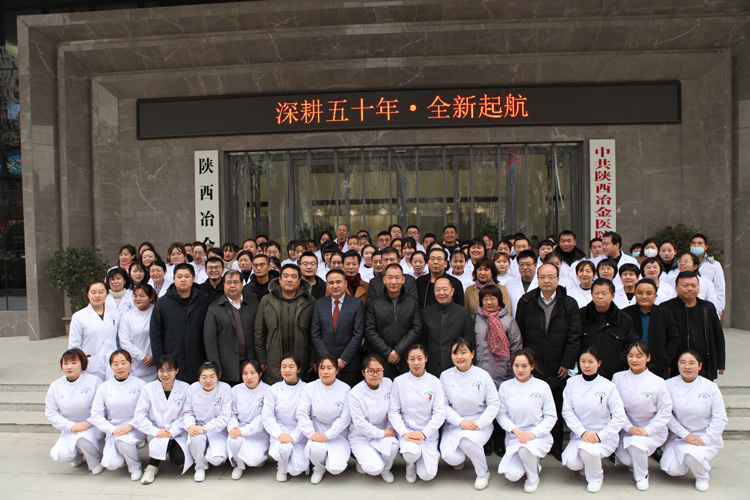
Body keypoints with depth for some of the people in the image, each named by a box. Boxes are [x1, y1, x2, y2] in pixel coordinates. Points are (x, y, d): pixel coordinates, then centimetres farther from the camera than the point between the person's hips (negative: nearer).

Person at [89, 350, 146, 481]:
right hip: (113, 431, 3)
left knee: (123, 441, -35)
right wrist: (113, 430, -12)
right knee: (111, 464, -20)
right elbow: (96, 415, 1)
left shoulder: (139, 384, -2)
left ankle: (135, 467, -4)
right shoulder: (104, 387, 5)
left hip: (136, 430, -2)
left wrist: (131, 425, -19)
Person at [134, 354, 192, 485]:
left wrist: (171, 432, -21)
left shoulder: (185, 388, -4)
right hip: (156, 434, 1)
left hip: (178, 434, 0)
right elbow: (139, 417, -4)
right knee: (163, 442, -33)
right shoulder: (148, 388, 0)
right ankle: (152, 467, -2)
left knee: (179, 459, -24)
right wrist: (156, 431, -18)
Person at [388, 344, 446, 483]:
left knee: (427, 475, -13)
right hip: (406, 429, -1)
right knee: (412, 453, -33)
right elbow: (393, 412, -3)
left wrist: (424, 433, -13)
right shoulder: (399, 381, -2)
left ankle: (433, 455, 22)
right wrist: (404, 433, -16)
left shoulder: (434, 382, -1)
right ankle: (410, 466, 5)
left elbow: (440, 413, -3)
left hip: (428, 432, 1)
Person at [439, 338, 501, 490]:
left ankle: (483, 472, -4)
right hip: (454, 423, 2)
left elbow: (494, 404, -3)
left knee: (467, 439, -35)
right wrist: (460, 421, -17)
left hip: (480, 422, -1)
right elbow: (443, 404, -2)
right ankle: (460, 458, 19)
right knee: (451, 458, -23)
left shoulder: (483, 375, -3)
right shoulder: (445, 376, 0)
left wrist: (479, 423, -15)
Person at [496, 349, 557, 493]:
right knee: (511, 475, -19)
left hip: (539, 436, -2)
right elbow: (501, 414, 4)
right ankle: (531, 460, 17)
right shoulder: (505, 386, 4)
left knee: (525, 448, -36)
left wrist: (534, 433, -14)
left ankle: (533, 477, -1)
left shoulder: (542, 386, -1)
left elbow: (551, 416, 0)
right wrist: (515, 430, -14)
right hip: (514, 437, 2)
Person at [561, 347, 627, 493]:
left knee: (587, 449, -33)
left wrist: (599, 436, -17)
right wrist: (583, 432, -16)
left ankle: (596, 477, 1)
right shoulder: (572, 382, 0)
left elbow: (620, 418, -8)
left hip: (605, 436, -3)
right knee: (571, 462, -21)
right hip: (579, 433, 3)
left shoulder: (608, 386, -7)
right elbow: (567, 411, -3)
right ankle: (588, 464, 17)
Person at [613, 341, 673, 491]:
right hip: (629, 428, 3)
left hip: (653, 430, -3)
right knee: (624, 458, -14)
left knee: (636, 443, -31)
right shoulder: (618, 378, -3)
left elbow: (665, 411, -6)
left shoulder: (657, 382, -9)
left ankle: (642, 476, -1)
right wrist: (629, 427, -14)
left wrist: (646, 430, -15)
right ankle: (637, 461, 25)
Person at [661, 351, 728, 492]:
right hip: (679, 436, 2)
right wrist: (685, 434, -14)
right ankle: (686, 456, 20)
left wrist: (704, 440, -15)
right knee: (672, 470, -14)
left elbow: (720, 419, -6)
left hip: (707, 437, -1)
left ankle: (702, 477, 4)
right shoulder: (669, 385, -5)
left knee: (692, 455, -31)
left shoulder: (710, 387, -5)